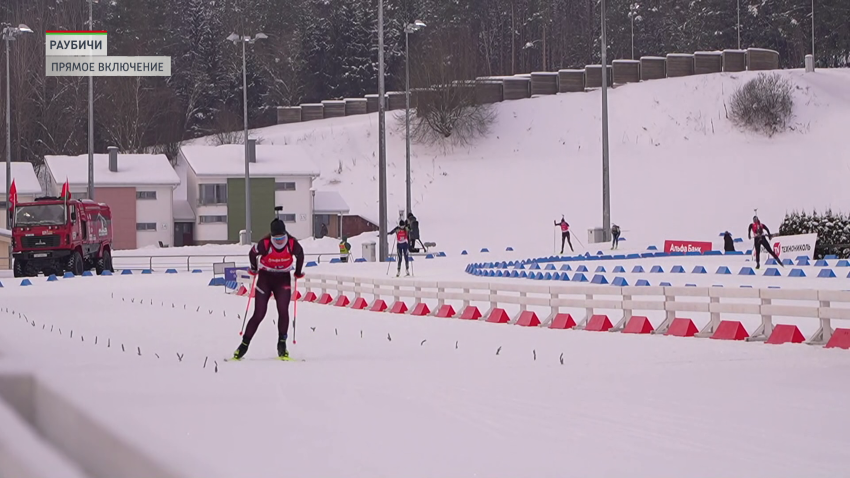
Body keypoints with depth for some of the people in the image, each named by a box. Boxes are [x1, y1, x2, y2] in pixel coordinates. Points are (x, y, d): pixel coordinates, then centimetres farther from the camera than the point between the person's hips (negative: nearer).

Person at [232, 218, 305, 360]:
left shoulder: (293, 244, -20)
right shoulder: (264, 244, -24)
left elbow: (300, 255, 3)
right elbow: (253, 254, -3)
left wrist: (298, 272, 14)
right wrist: (254, 269, 12)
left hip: (283, 280, 1)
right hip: (265, 279, -1)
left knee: (283, 310, -17)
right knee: (259, 314, -4)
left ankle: (282, 344, -5)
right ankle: (244, 344, 7)